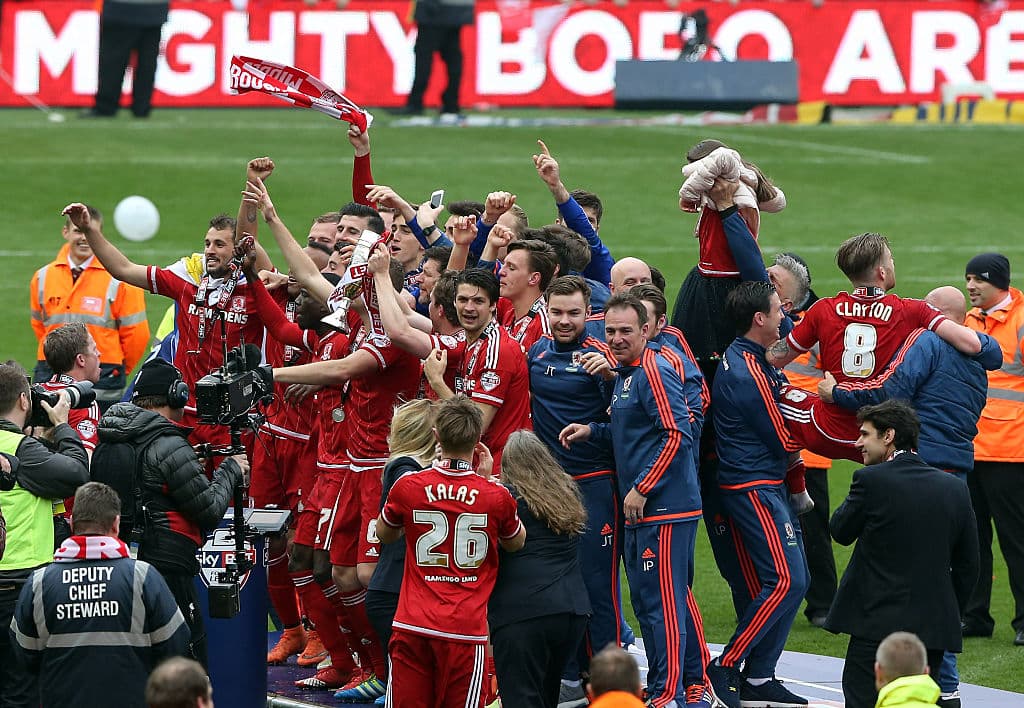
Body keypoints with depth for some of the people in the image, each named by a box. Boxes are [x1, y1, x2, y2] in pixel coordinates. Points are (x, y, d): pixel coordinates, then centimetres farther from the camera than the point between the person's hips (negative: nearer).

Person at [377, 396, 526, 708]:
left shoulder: (407, 486, -1)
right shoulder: (495, 495, -5)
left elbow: (385, 535, 18)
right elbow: (517, 542, 17)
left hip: (412, 624, 1)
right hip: (465, 627, -1)